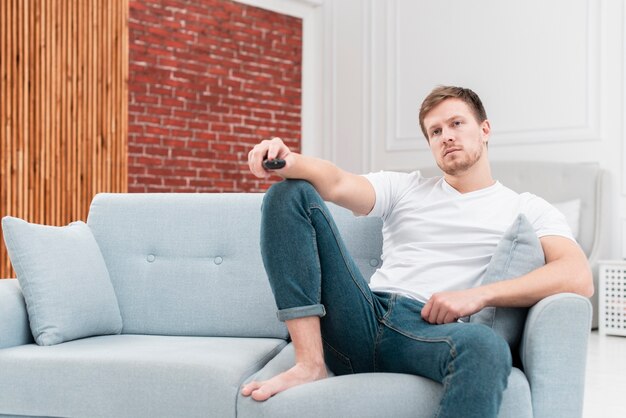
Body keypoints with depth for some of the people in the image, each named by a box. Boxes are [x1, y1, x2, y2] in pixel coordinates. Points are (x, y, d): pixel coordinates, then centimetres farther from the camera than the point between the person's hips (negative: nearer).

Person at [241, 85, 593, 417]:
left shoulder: (525, 209, 15)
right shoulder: (404, 187, 24)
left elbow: (579, 277, -4)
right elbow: (336, 183, 3)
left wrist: (479, 294, -15)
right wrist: (288, 160, -20)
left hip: (434, 331, -3)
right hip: (364, 320, 4)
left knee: (486, 347, -41)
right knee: (291, 192, -7)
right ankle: (310, 363, -18)